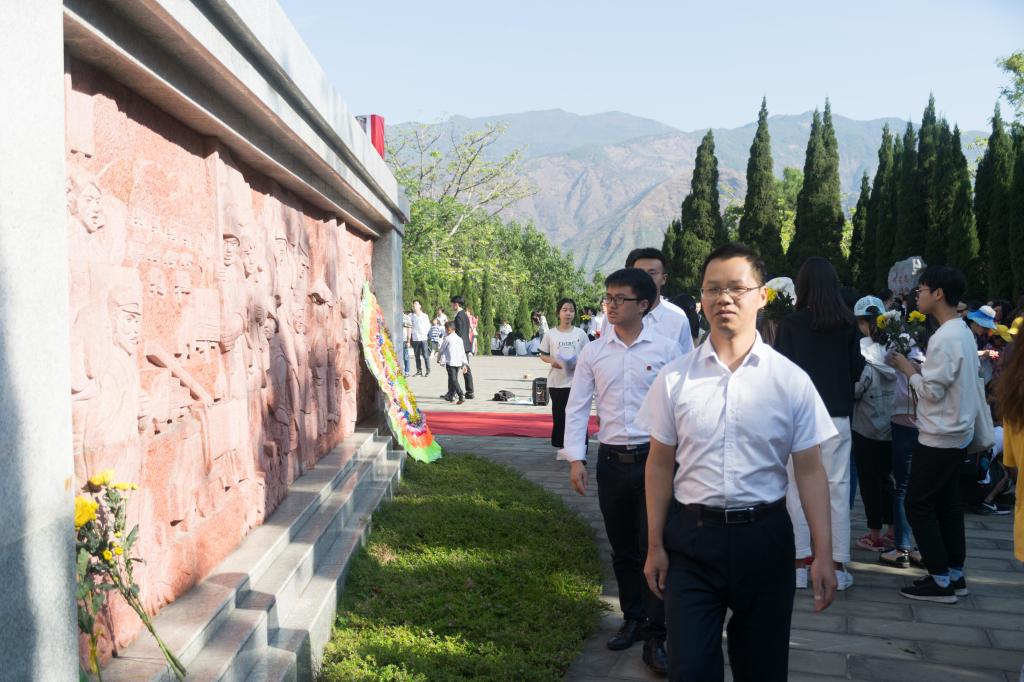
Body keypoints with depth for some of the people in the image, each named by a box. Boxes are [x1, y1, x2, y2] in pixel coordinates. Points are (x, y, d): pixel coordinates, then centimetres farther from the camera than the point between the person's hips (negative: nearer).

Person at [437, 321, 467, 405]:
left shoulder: (447, 339, -5)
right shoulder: (459, 338, 13)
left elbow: (441, 350, 4)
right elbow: (463, 353, 12)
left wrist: (438, 359, 21)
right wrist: (464, 364, 14)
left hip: (450, 362, -7)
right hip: (459, 362, 7)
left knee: (453, 379, -8)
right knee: (454, 379, 16)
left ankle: (461, 397, -21)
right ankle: (450, 396, 27)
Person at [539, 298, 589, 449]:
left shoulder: (580, 333, 2)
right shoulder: (551, 334, 2)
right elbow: (543, 355, 8)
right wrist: (552, 360, -13)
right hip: (556, 382, 1)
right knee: (559, 415, 8)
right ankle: (562, 446, 20)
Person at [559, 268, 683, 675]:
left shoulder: (666, 350, -4)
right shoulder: (593, 353, 3)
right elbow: (577, 407, 4)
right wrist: (575, 458, -3)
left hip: (655, 458, -3)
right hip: (611, 460, 3)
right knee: (622, 549, 15)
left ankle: (655, 637, 13)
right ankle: (633, 619, 34)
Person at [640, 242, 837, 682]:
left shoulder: (791, 380, -4)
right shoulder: (675, 378, -3)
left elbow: (810, 471, -1)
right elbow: (660, 464, 3)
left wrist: (823, 554, -5)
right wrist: (655, 544, 4)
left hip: (764, 536, 1)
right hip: (692, 535, 0)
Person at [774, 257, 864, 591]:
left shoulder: (790, 323, -8)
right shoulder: (848, 323, -1)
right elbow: (857, 369, 6)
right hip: (837, 414, 2)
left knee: (798, 488, 7)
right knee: (837, 488, 7)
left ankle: (800, 563, 11)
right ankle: (838, 565, 11)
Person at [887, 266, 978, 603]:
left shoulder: (944, 338, -21)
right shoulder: (963, 332, 10)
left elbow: (932, 391, -21)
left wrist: (908, 369, -6)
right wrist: (919, 369, 7)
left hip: (939, 436, -10)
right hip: (957, 433, 10)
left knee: (918, 505, -3)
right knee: (947, 503, 15)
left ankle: (940, 581, 2)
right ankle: (954, 574, 21)